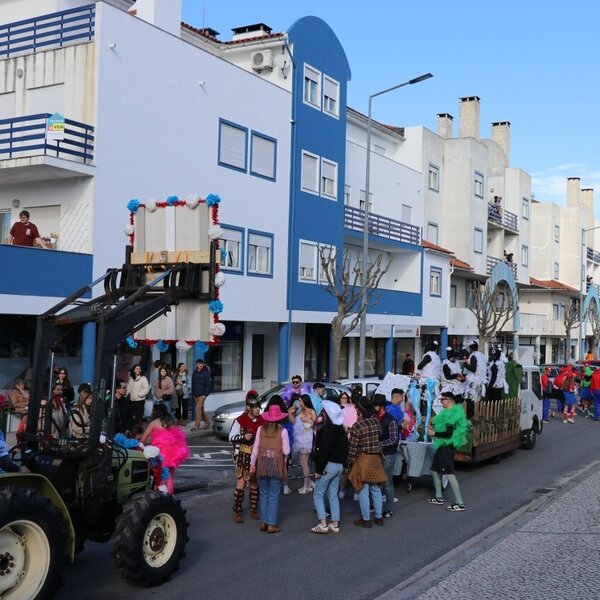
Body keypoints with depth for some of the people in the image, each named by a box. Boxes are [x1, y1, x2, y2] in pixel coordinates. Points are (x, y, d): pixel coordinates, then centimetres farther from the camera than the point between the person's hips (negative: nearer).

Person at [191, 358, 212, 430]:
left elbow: (209, 384, -10)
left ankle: (197, 425, -11)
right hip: (195, 394, 6)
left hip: (202, 394, -6)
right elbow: (193, 384, 15)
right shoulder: (194, 373, 9)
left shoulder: (206, 373, -8)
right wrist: (193, 393, 9)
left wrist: (205, 394, -14)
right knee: (201, 408, 12)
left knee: (198, 408, -12)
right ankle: (206, 422, 25)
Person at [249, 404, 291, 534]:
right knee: (274, 496, 5)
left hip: (262, 463, 3)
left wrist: (252, 463, 12)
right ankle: (271, 525, 7)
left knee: (264, 494, 15)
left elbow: (256, 448, 2)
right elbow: (286, 451, -7)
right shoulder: (282, 431, -8)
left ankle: (263, 523, 20)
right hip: (276, 464, -3)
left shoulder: (261, 429, -1)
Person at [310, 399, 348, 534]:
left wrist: (318, 470, -18)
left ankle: (323, 524, -4)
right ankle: (335, 524, 12)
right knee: (333, 495, 13)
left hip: (328, 465, -8)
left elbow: (324, 451, -21)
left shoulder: (327, 430, -16)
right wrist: (342, 464, 19)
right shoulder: (341, 430, 11)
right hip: (339, 466, 8)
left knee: (318, 495, 1)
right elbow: (345, 449, 16)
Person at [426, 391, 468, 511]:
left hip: (448, 446, -11)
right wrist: (434, 426, 7)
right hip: (443, 446, 11)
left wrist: (434, 433, -15)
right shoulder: (448, 413, 13)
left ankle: (460, 503, -11)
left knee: (449, 473, -12)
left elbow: (449, 433, -24)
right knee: (435, 470, 18)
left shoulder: (451, 415, -18)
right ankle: (439, 497, 28)